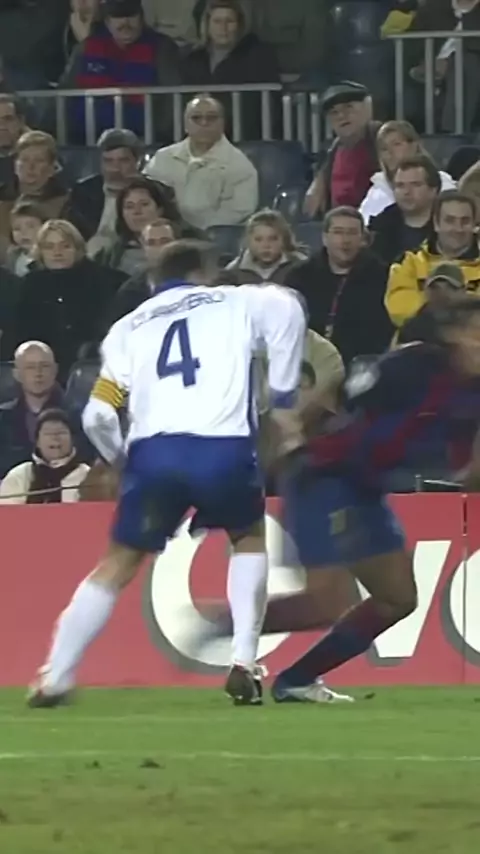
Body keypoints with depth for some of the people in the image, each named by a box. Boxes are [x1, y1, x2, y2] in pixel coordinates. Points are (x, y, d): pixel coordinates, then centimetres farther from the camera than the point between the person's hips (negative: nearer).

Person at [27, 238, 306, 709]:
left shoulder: (129, 327, 23)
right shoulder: (234, 303, 19)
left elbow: (97, 416, 14)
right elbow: (284, 307, -4)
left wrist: (121, 461, 34)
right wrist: (283, 401, 2)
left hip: (153, 450, 2)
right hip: (223, 446, -1)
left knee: (120, 562, 18)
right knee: (249, 539, 26)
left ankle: (53, 679, 13)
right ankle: (243, 666, 13)